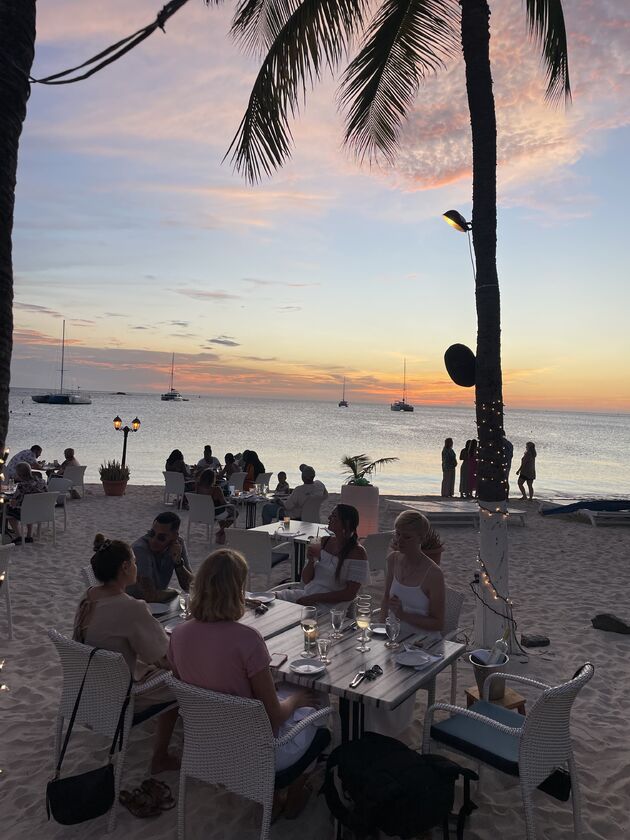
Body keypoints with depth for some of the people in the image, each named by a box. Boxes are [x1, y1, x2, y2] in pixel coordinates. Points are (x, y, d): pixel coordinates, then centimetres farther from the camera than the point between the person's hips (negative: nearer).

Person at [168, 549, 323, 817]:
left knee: (286, 695, 28)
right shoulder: (246, 639, -30)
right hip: (251, 753, -5)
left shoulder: (179, 634, -12)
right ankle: (294, 800, 38)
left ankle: (270, 799, 37)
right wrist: (295, 700, 1)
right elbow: (273, 715, -21)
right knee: (308, 709, 22)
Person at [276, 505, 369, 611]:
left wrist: (314, 598, -17)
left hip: (331, 604, -6)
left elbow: (350, 594, -15)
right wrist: (311, 561, -9)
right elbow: (306, 580, 11)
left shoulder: (357, 552, -10)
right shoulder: (325, 541, 8)